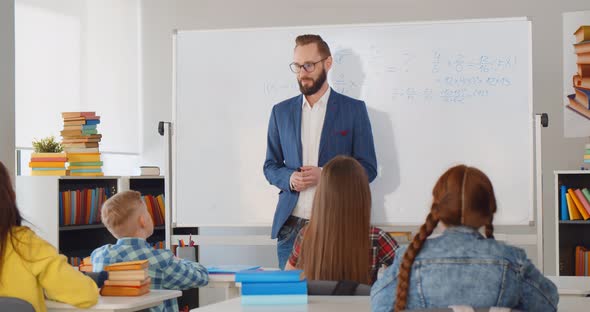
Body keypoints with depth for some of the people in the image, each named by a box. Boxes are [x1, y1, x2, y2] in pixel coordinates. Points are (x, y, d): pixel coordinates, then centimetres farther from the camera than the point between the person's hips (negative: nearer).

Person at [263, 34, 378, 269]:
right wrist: (289, 178, -7)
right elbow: (270, 166, 15)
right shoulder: (281, 111, 11)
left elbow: (368, 168, 1)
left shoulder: (353, 110, 2)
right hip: (291, 225, 3)